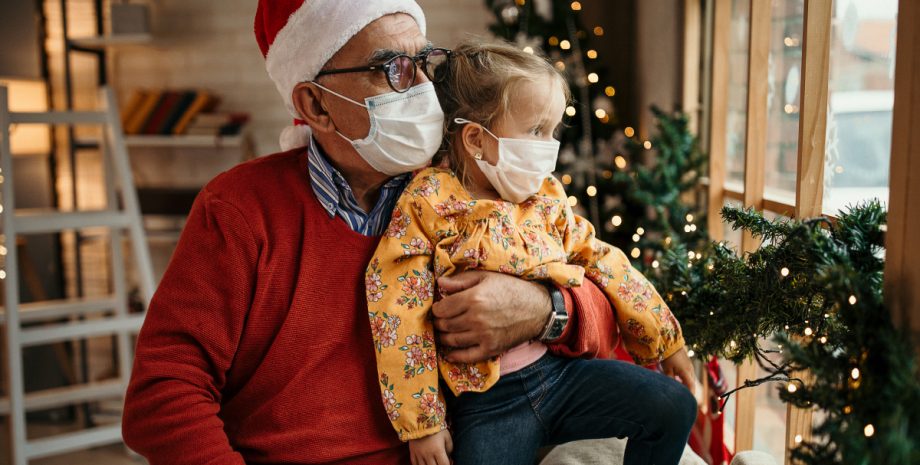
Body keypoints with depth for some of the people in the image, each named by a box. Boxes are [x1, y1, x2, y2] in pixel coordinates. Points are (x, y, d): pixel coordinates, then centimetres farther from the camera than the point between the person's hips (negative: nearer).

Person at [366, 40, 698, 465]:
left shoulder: (547, 197, 6)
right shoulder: (430, 204, -11)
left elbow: (604, 264, 13)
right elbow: (399, 314, -14)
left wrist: (666, 344, 17)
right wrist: (421, 424, -13)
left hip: (562, 371, 5)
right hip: (485, 399, -5)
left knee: (674, 406, -2)